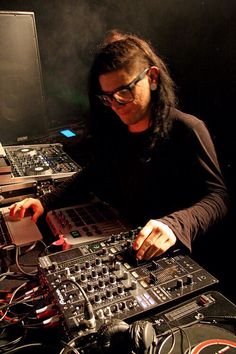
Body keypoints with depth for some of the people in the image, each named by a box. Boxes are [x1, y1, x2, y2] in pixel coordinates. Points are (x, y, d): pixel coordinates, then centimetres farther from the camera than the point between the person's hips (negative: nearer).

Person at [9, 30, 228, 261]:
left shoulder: (187, 130, -15)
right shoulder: (110, 128, 4)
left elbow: (217, 196, -16)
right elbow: (93, 173, 12)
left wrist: (174, 225, -36)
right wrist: (45, 202, 1)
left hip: (165, 255, -5)